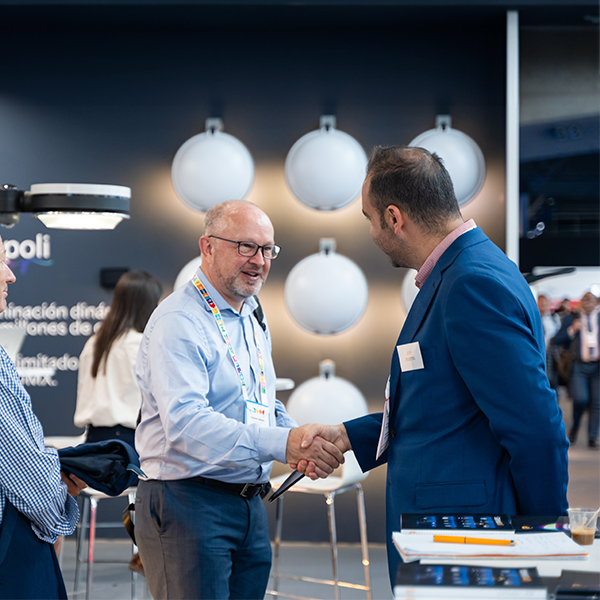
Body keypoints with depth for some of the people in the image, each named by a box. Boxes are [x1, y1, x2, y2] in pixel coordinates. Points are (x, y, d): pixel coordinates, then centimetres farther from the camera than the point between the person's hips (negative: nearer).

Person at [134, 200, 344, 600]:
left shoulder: (254, 322, 18)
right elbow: (185, 422, -26)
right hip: (188, 502, -9)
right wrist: (281, 444, -34)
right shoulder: (178, 322, -13)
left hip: (251, 505, 9)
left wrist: (306, 446, 2)